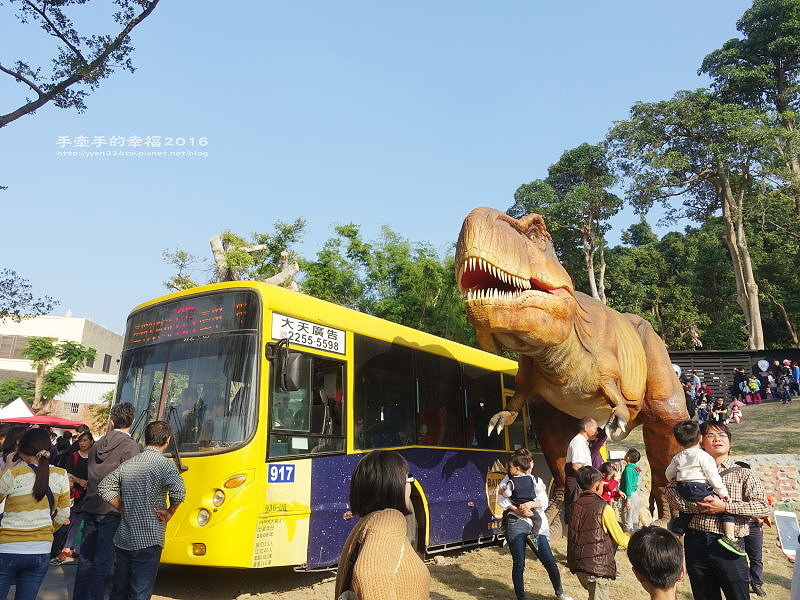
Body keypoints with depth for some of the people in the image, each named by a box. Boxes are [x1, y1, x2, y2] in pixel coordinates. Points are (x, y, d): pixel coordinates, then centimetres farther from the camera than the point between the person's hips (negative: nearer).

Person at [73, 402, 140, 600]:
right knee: (103, 561, 0)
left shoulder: (96, 445, 10)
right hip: (111, 510, -7)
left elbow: (92, 477, 15)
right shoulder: (130, 446, -11)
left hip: (90, 508, 7)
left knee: (85, 558, 16)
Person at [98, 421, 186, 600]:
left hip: (123, 539, 6)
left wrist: (125, 509, 12)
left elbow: (104, 487, 10)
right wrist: (169, 513, -11)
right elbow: (178, 491, -29)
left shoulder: (127, 464, 6)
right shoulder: (165, 464, -13)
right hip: (148, 541, -6)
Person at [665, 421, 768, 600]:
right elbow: (669, 490, -2)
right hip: (695, 543, 2)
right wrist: (695, 506, -17)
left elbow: (763, 507, -7)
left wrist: (724, 507, -14)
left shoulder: (743, 474, 6)